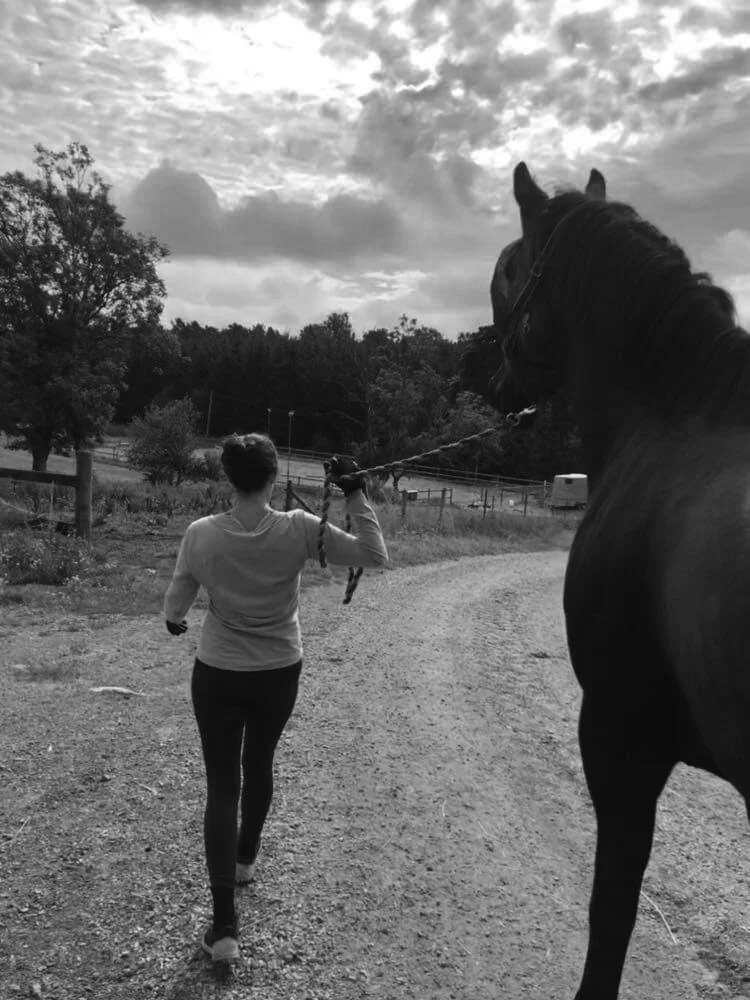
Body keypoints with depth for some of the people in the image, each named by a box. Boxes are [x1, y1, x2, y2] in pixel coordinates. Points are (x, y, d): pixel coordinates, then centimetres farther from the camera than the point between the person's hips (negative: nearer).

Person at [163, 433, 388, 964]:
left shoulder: (201, 534, -15)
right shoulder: (299, 528, -18)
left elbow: (177, 602, 0)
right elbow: (375, 555, -12)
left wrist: (174, 621, 23)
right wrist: (356, 493, -10)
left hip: (218, 674, -1)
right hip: (279, 674, 1)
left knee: (222, 785, 7)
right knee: (259, 765, 25)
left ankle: (225, 923, 5)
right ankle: (245, 856, 50)